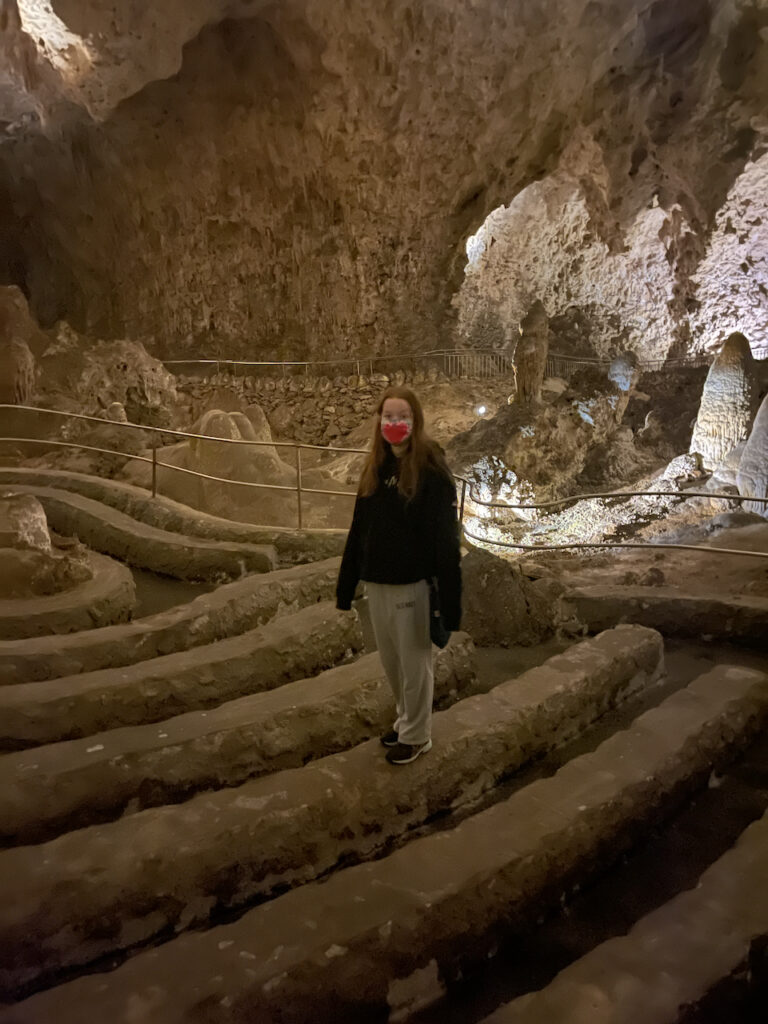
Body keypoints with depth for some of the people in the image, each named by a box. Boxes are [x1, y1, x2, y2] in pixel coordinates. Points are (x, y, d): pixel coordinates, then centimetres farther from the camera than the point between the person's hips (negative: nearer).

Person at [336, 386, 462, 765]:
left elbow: (445, 537, -16)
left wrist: (450, 598, -18)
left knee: (414, 662, 10)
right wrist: (346, 584, 7)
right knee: (390, 660, 20)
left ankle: (416, 735, 29)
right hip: (376, 582, 6)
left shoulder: (431, 470, -14)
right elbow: (359, 529, 7)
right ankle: (406, 720, 41)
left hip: (412, 584, -6)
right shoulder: (374, 467, 4)